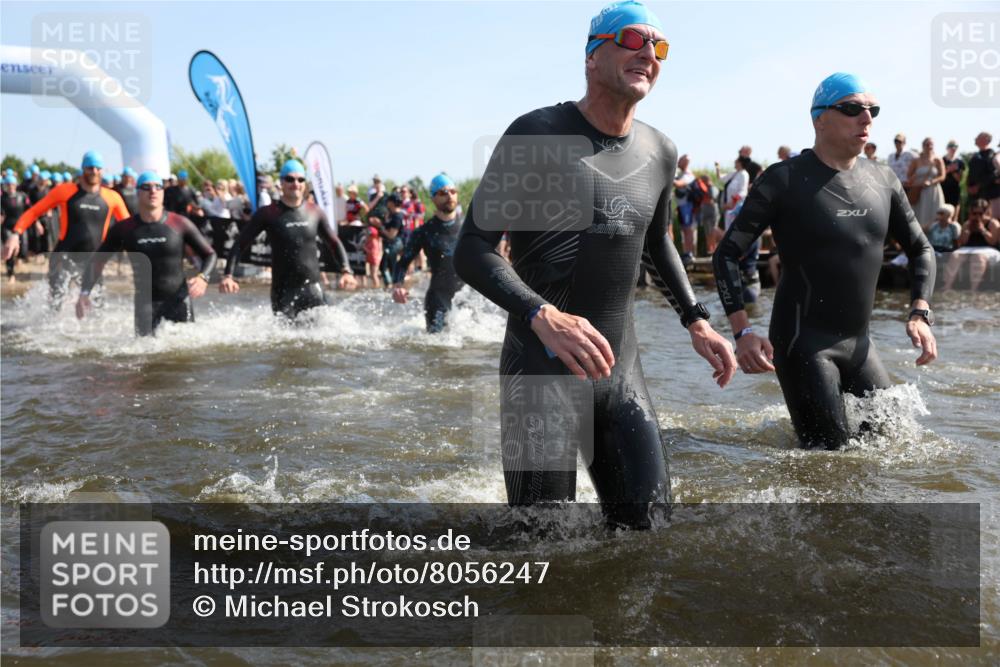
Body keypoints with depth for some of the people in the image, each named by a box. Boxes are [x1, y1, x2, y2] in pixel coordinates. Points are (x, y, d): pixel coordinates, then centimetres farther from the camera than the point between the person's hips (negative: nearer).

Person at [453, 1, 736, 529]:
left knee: (649, 526, 9)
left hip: (621, 369, 6)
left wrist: (696, 322, 16)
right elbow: (472, 249, -14)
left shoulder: (660, 154, 9)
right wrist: (543, 316, -30)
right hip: (541, 372, -6)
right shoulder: (539, 133, -11)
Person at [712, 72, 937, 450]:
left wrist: (920, 313, 1)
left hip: (859, 344, 7)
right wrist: (743, 332, -21)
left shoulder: (883, 181, 7)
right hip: (804, 343, -6)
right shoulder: (785, 180, -10)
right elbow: (727, 254, -10)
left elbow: (920, 249, 18)